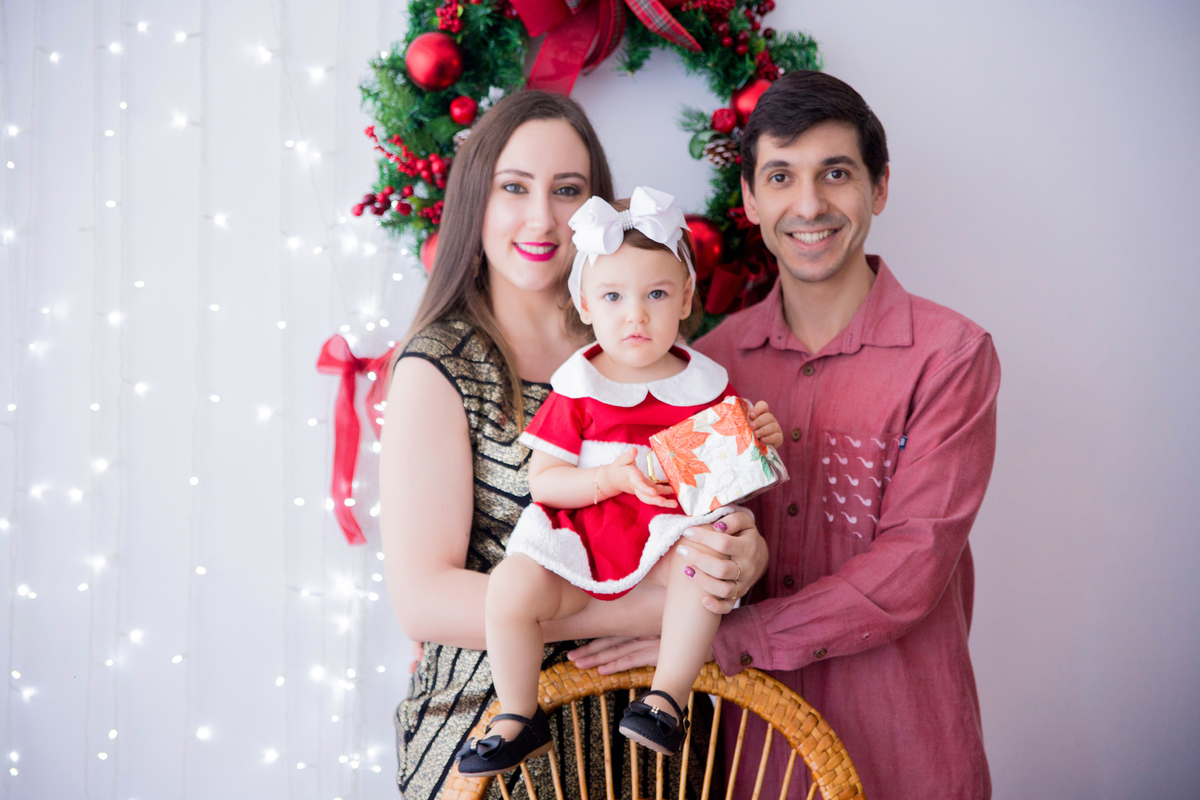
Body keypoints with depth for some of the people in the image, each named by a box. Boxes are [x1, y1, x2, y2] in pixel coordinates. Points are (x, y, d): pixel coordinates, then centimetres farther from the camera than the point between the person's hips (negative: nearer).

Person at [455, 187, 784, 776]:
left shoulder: (705, 383, 6)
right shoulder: (578, 387, 1)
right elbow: (542, 482, -4)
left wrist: (756, 443, -8)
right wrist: (614, 478, -19)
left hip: (671, 532, 0)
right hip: (582, 538, 0)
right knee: (510, 590, -23)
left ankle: (668, 696, -18)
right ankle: (519, 719, 0)